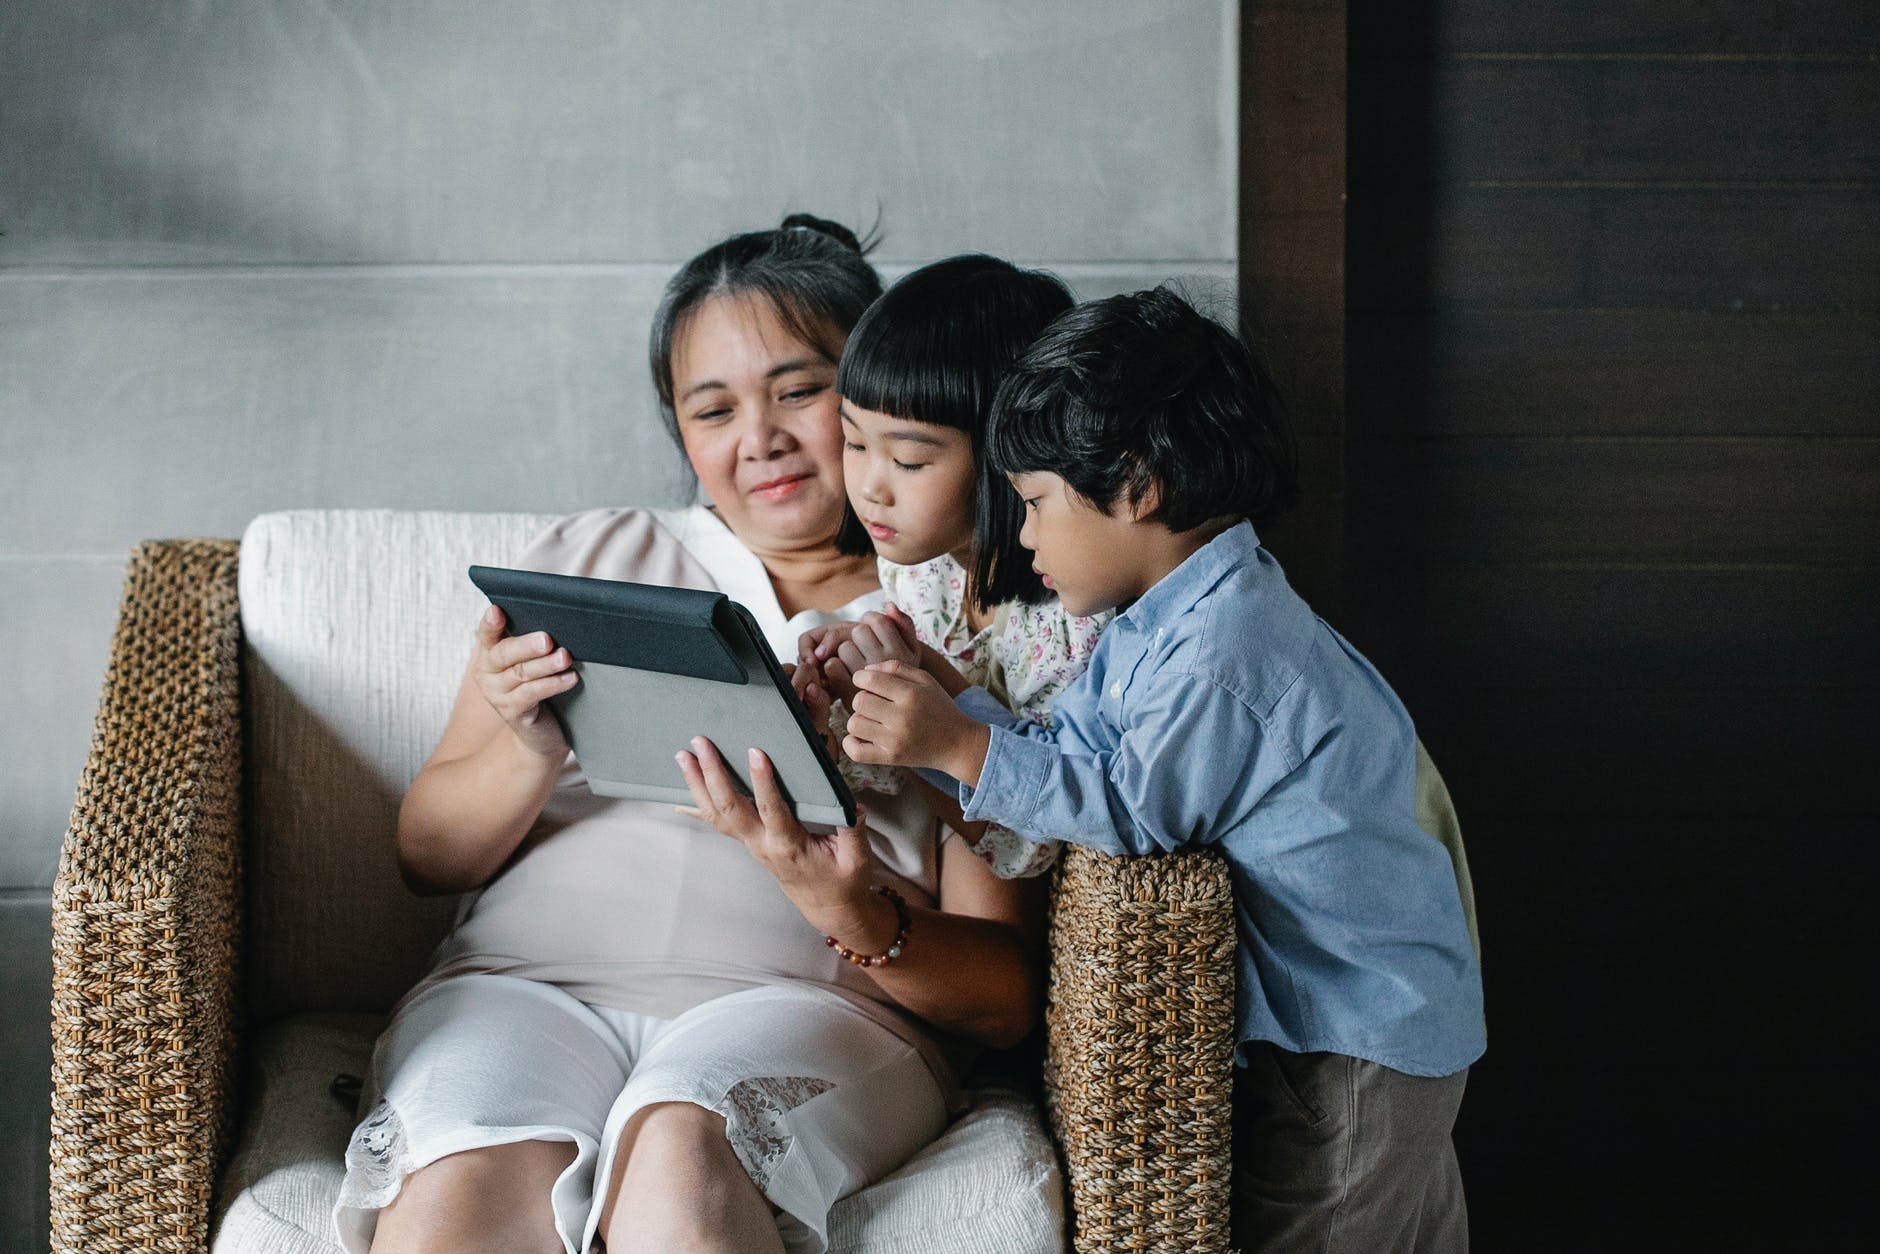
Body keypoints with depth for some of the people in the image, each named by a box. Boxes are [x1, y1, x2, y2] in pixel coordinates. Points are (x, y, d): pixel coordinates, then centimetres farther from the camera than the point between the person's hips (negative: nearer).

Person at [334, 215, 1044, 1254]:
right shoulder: (593, 557, 22)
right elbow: (428, 853, 16)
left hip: (813, 1002, -1)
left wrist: (853, 916, -14)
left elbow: (1006, 999, 8)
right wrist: (530, 750, -6)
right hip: (524, 979, 1)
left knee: (679, 1156, -36)